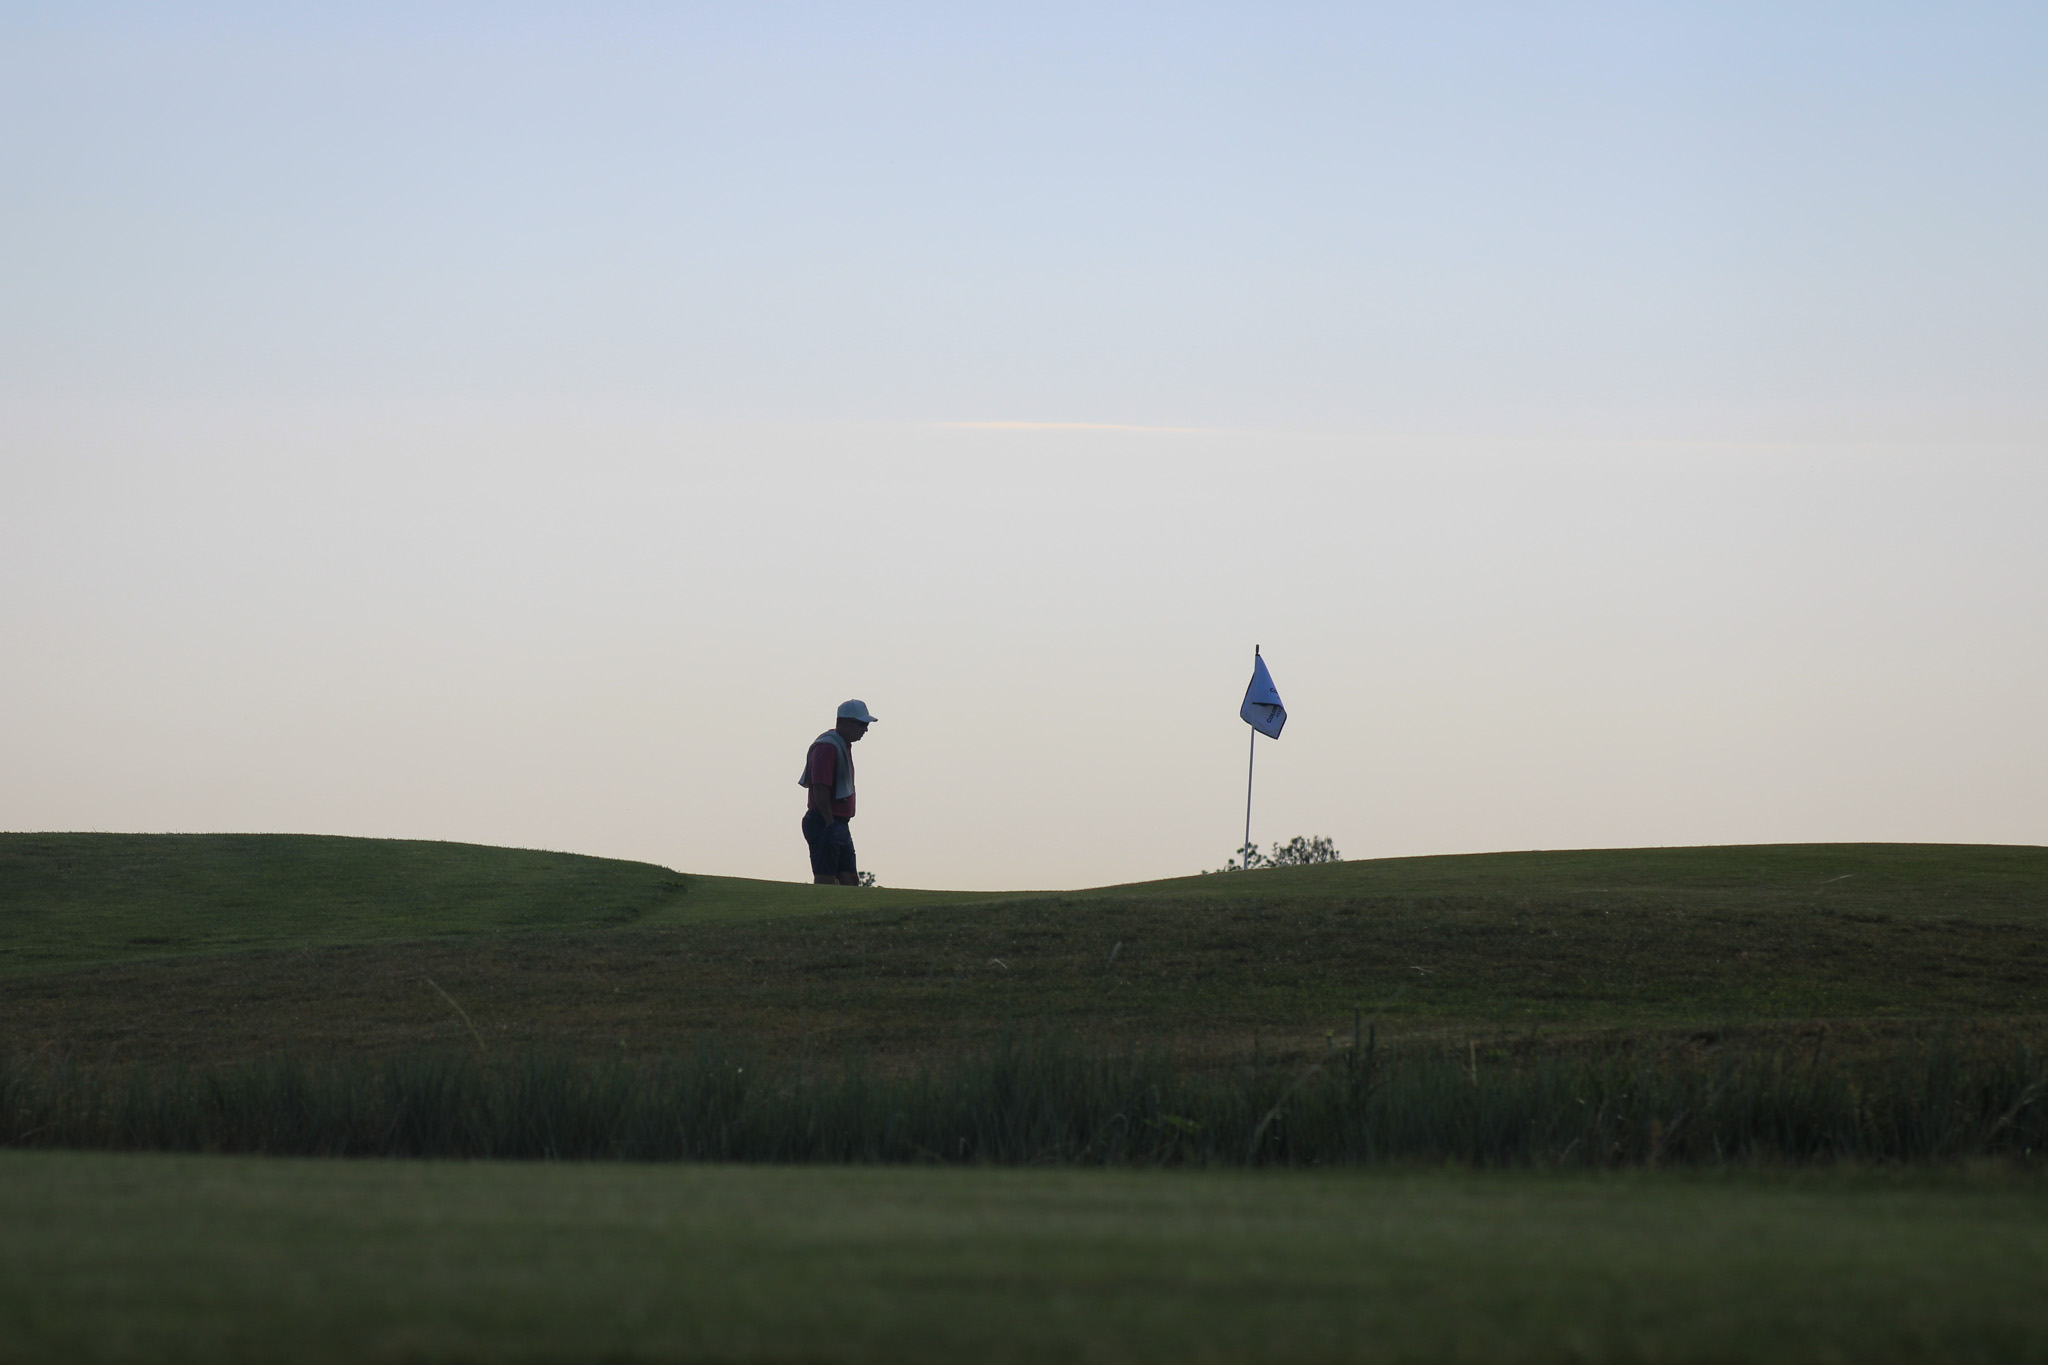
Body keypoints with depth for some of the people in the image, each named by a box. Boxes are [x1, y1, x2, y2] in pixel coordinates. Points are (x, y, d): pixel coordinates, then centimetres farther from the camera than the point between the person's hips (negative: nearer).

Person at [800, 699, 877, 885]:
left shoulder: (844, 746, 19)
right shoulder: (827, 747, -14)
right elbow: (819, 789, -22)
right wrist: (830, 824, -22)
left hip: (839, 826, 10)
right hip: (825, 824, -10)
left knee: (851, 881, 7)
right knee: (825, 883, -11)